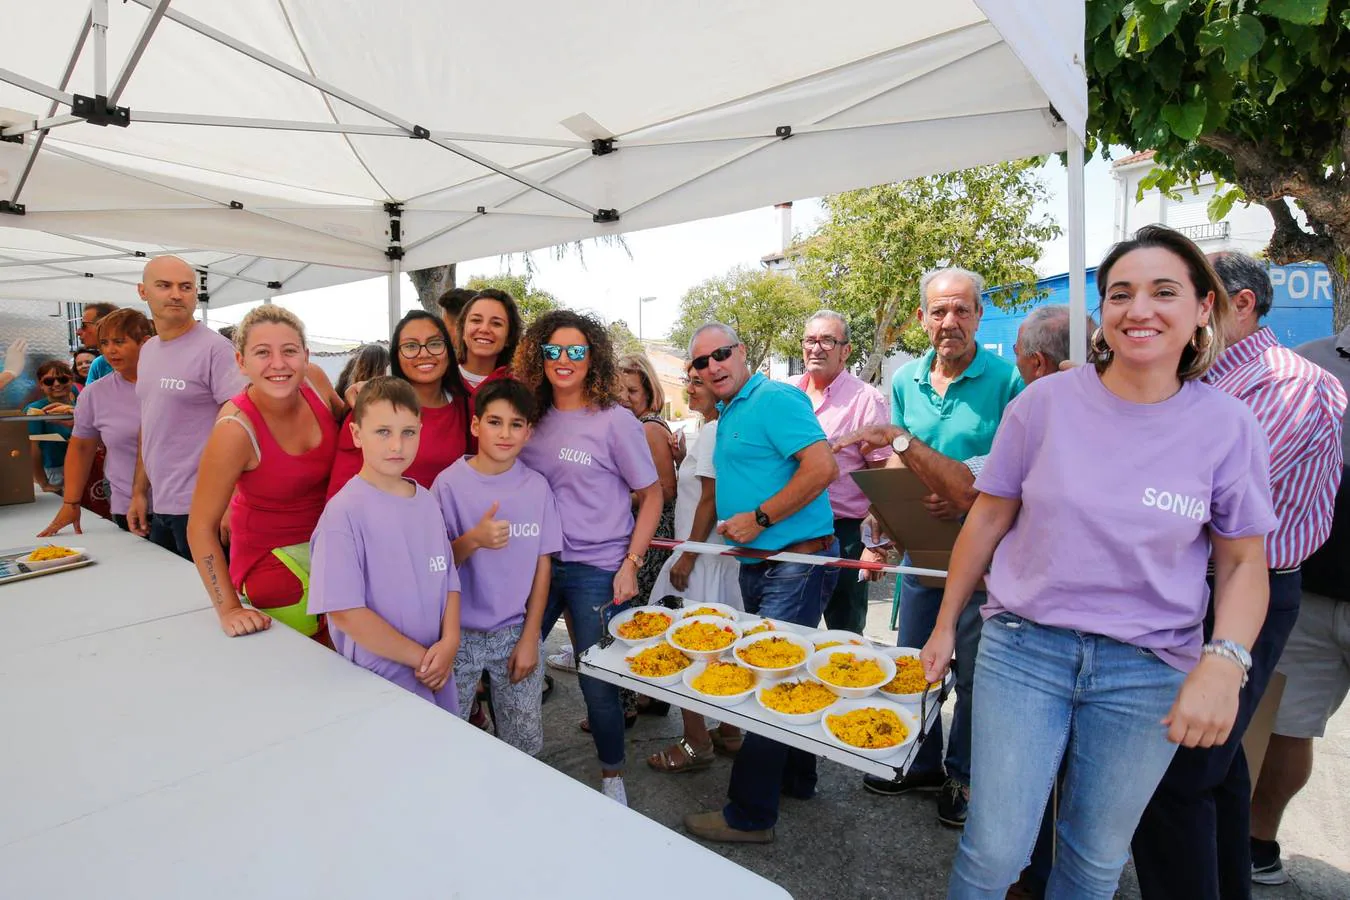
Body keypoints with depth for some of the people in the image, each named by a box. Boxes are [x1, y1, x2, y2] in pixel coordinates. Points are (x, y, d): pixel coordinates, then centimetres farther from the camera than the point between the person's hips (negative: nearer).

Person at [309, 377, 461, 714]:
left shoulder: (427, 501, 3)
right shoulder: (343, 512, -15)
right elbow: (344, 611, -18)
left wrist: (449, 643, -8)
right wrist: (421, 657, -14)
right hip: (379, 685, -6)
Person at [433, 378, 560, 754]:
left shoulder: (537, 486, -3)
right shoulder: (450, 483, -9)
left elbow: (542, 564, 1)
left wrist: (530, 638, -1)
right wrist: (474, 540, -25)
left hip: (515, 634, 2)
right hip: (460, 634, -1)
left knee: (526, 743, 10)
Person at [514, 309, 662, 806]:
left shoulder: (615, 421, -9)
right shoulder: (533, 419, 5)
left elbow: (652, 495, -5)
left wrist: (631, 564, -12)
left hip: (597, 569, -4)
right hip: (538, 561, 5)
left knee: (597, 681, 4)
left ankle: (612, 777, 30)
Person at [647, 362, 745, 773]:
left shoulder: (711, 432, -16)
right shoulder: (716, 429, 12)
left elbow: (711, 499, -19)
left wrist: (687, 558, -16)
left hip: (702, 555, -10)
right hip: (720, 554, 10)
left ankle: (696, 744, 15)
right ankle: (729, 733, 31)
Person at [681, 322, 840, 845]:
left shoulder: (775, 399, -13)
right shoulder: (727, 415, 15)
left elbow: (821, 467, -24)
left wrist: (758, 518, -21)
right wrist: (734, 526, 12)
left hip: (797, 563, -10)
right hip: (758, 566, 10)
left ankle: (749, 815, 11)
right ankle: (796, 779, 38)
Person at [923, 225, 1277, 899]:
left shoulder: (1228, 426, -3)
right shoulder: (1046, 402, -6)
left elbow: (1243, 564, 3)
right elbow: (988, 521, 0)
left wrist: (1223, 663, -14)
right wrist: (946, 625, 4)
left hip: (1149, 669, 1)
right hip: (1024, 647, -1)